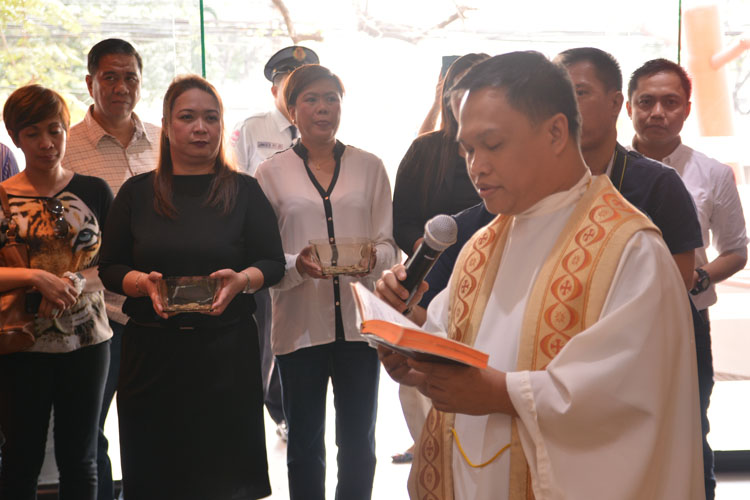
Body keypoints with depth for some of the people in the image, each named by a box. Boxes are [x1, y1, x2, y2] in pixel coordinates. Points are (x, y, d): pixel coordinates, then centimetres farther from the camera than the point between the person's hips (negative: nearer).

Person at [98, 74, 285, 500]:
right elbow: (110, 267, 7)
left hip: (227, 352, -1)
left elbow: (274, 263, 4)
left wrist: (242, 280, -17)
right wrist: (143, 283, -14)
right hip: (152, 351, 1)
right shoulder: (137, 192, 7)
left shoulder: (244, 190, 5)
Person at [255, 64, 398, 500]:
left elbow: (389, 244, 5)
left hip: (360, 321, 1)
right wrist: (297, 265, -20)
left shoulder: (370, 167, 7)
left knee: (359, 443, 13)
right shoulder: (272, 174, 4)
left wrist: (372, 259, -17)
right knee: (305, 445, 11)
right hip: (301, 325, -1)